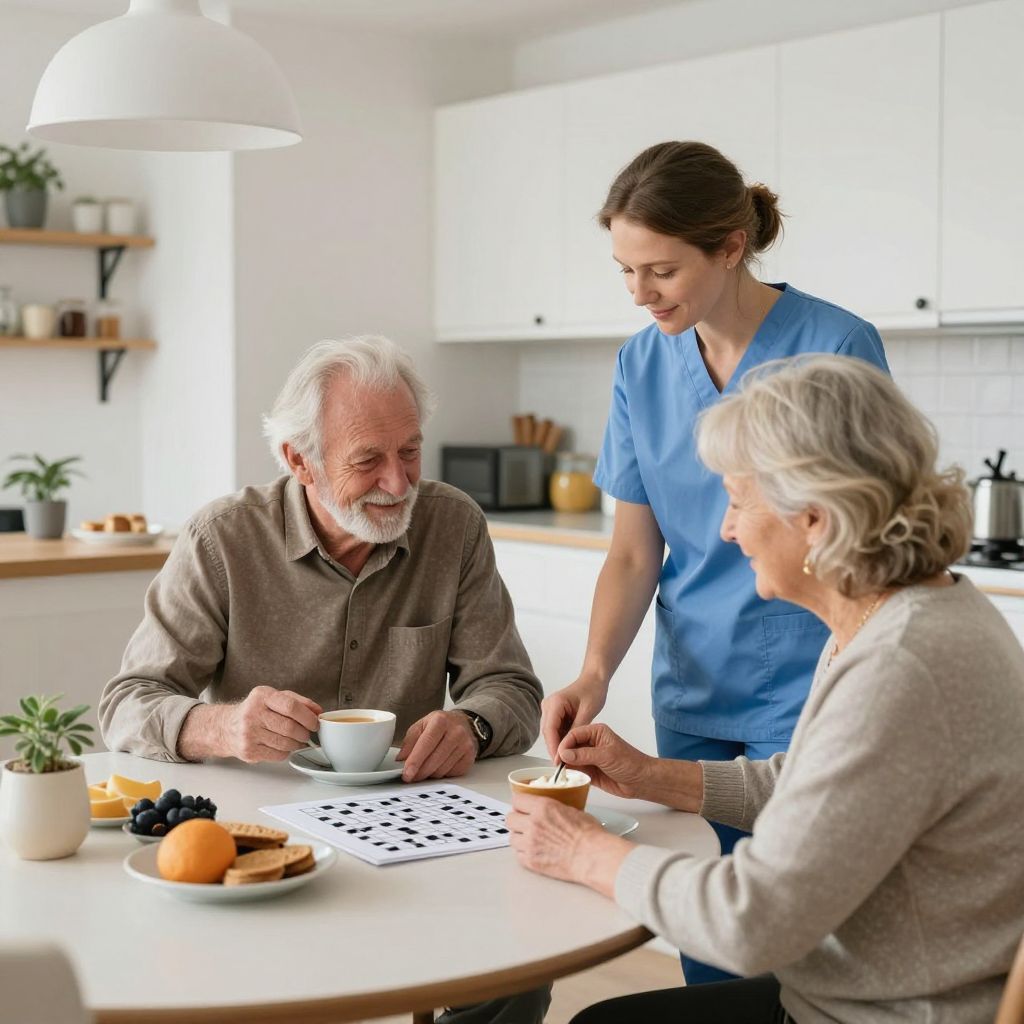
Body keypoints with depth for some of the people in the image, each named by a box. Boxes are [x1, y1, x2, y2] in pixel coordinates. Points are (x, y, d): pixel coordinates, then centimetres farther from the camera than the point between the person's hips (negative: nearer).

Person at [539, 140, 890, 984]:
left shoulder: (836, 345, -13)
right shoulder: (644, 362, 1)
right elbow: (635, 552, 2)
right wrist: (596, 672, -11)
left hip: (802, 693, -4)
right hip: (691, 694, 5)